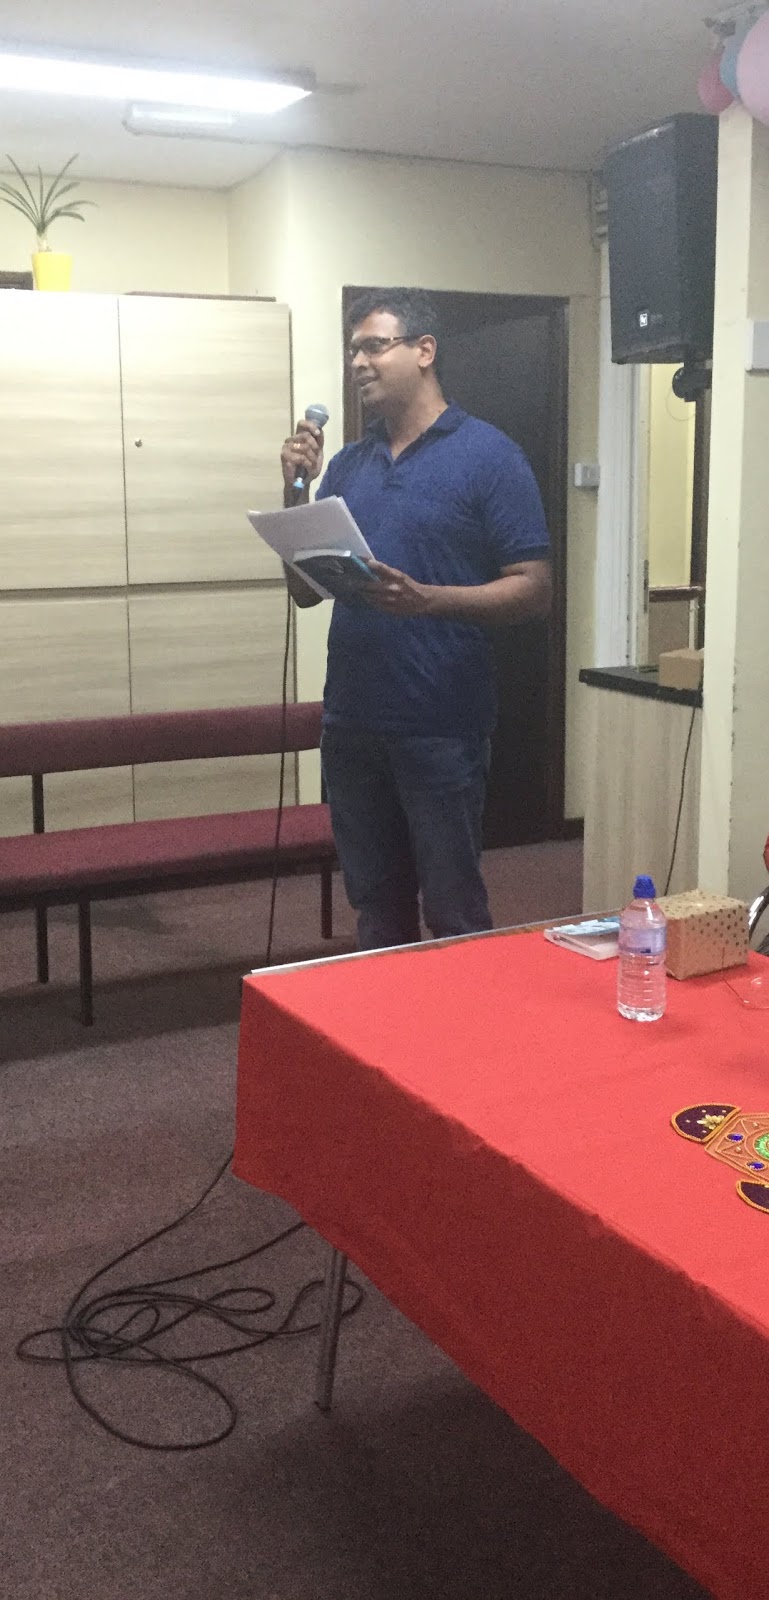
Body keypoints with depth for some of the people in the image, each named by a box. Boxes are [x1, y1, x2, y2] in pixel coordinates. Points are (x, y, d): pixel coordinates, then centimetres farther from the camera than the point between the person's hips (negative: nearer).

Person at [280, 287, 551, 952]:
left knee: (454, 914, 3)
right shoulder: (348, 463, 13)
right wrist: (295, 492, -3)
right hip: (352, 721, 6)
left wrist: (425, 599, -24)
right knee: (376, 907, 17)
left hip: (441, 727, -5)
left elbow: (533, 590, -10)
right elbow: (305, 590, 11)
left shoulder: (488, 455, -5)